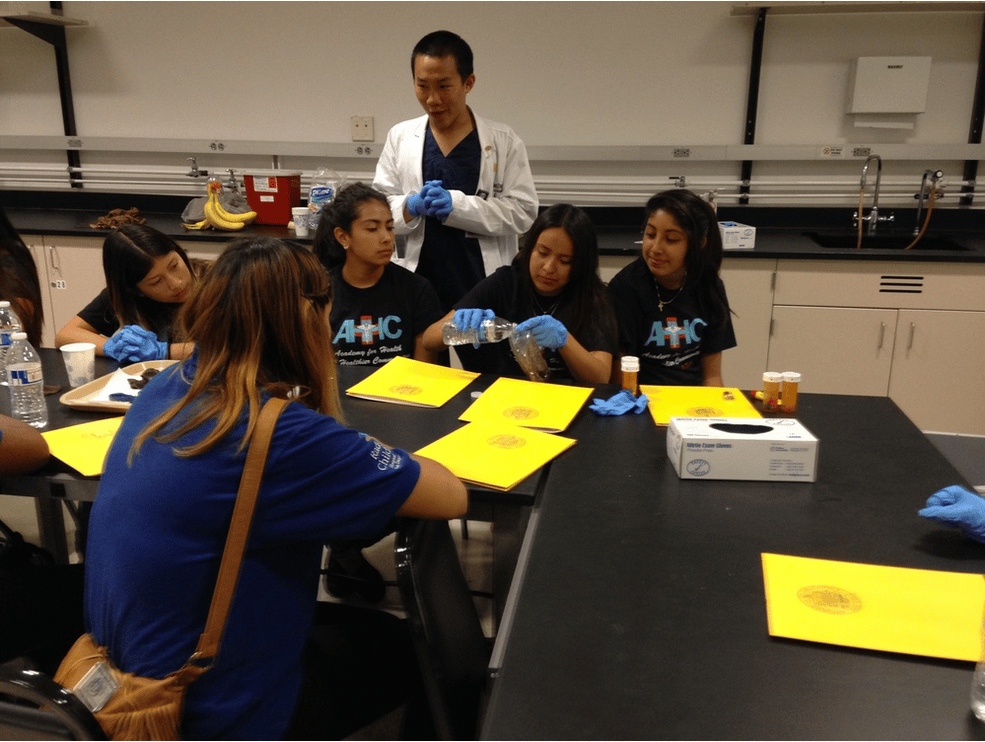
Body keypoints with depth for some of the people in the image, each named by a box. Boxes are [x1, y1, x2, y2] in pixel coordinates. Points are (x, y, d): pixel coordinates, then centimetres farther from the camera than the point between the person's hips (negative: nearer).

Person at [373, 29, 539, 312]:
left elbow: (523, 211, -5)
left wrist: (456, 204, -14)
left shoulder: (504, 142, 2)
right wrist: (413, 205, -12)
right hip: (419, 288, 2)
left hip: (486, 290, -1)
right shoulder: (400, 138, 10)